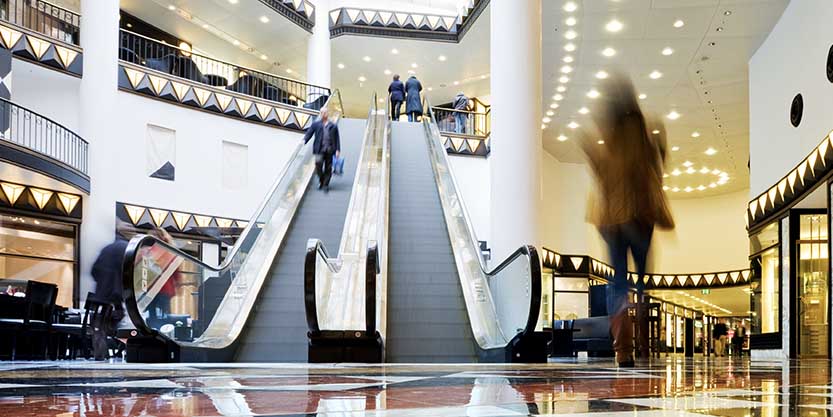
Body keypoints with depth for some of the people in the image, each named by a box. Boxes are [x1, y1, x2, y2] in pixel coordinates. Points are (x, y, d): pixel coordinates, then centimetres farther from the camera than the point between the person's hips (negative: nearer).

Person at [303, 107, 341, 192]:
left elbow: (337, 139, 10)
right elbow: (309, 133, 4)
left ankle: (325, 185, 12)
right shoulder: (316, 124, 10)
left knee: (328, 169, 2)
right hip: (319, 149, -1)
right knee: (318, 163, -17)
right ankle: (321, 180, 7)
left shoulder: (333, 126, 11)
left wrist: (338, 150, 2)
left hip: (329, 150, 1)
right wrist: (304, 140, -15)